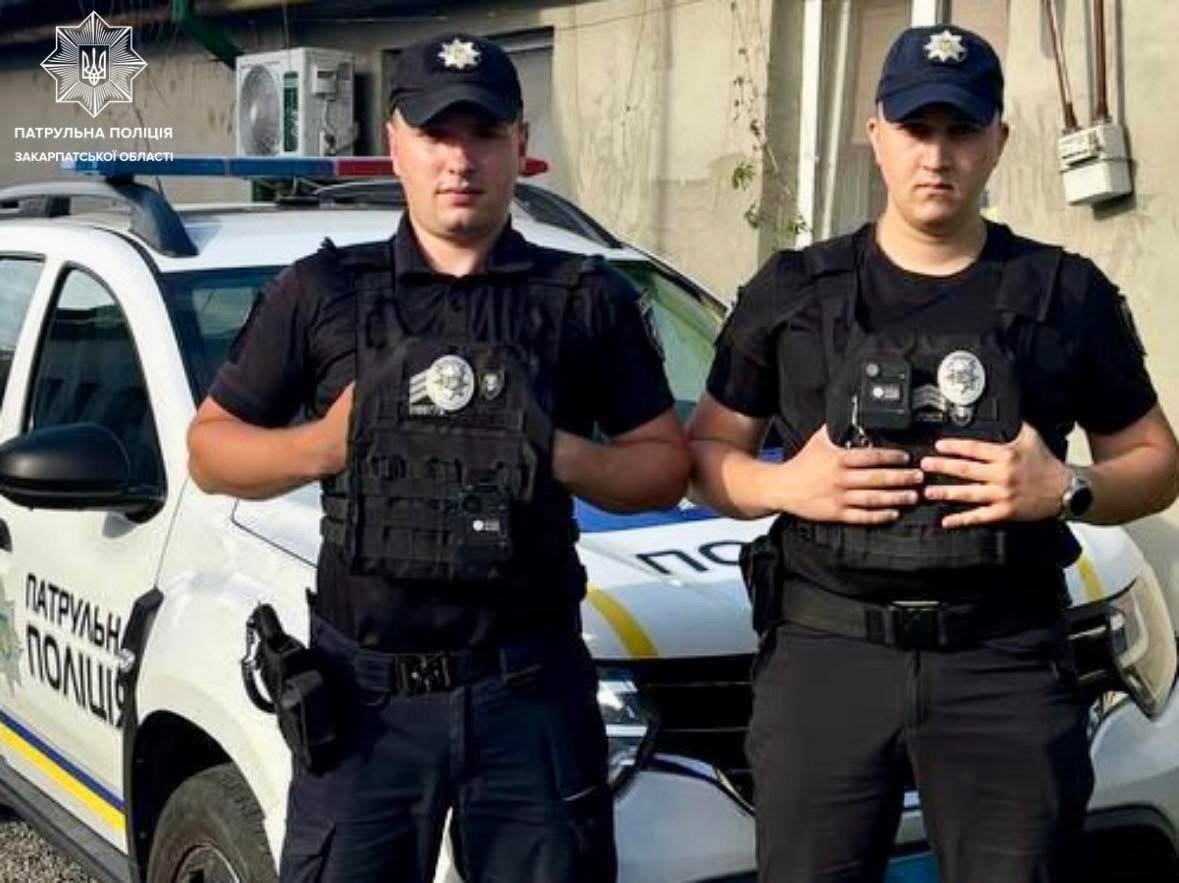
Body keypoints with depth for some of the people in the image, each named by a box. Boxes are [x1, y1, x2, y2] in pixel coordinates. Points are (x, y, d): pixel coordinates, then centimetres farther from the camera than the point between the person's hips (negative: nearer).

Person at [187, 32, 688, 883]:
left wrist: (563, 456, -11)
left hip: (530, 690, 0)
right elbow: (209, 448, 8)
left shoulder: (588, 299, 5)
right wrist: (322, 443, -10)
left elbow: (668, 464, 8)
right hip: (363, 689, 0)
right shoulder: (322, 293, 4)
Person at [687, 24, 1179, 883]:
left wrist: (1067, 489, -10)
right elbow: (704, 453, 11)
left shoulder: (1068, 294, 7)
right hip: (824, 651, 0)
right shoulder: (793, 291, 7)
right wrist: (783, 484, -9)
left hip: (1007, 661, 0)